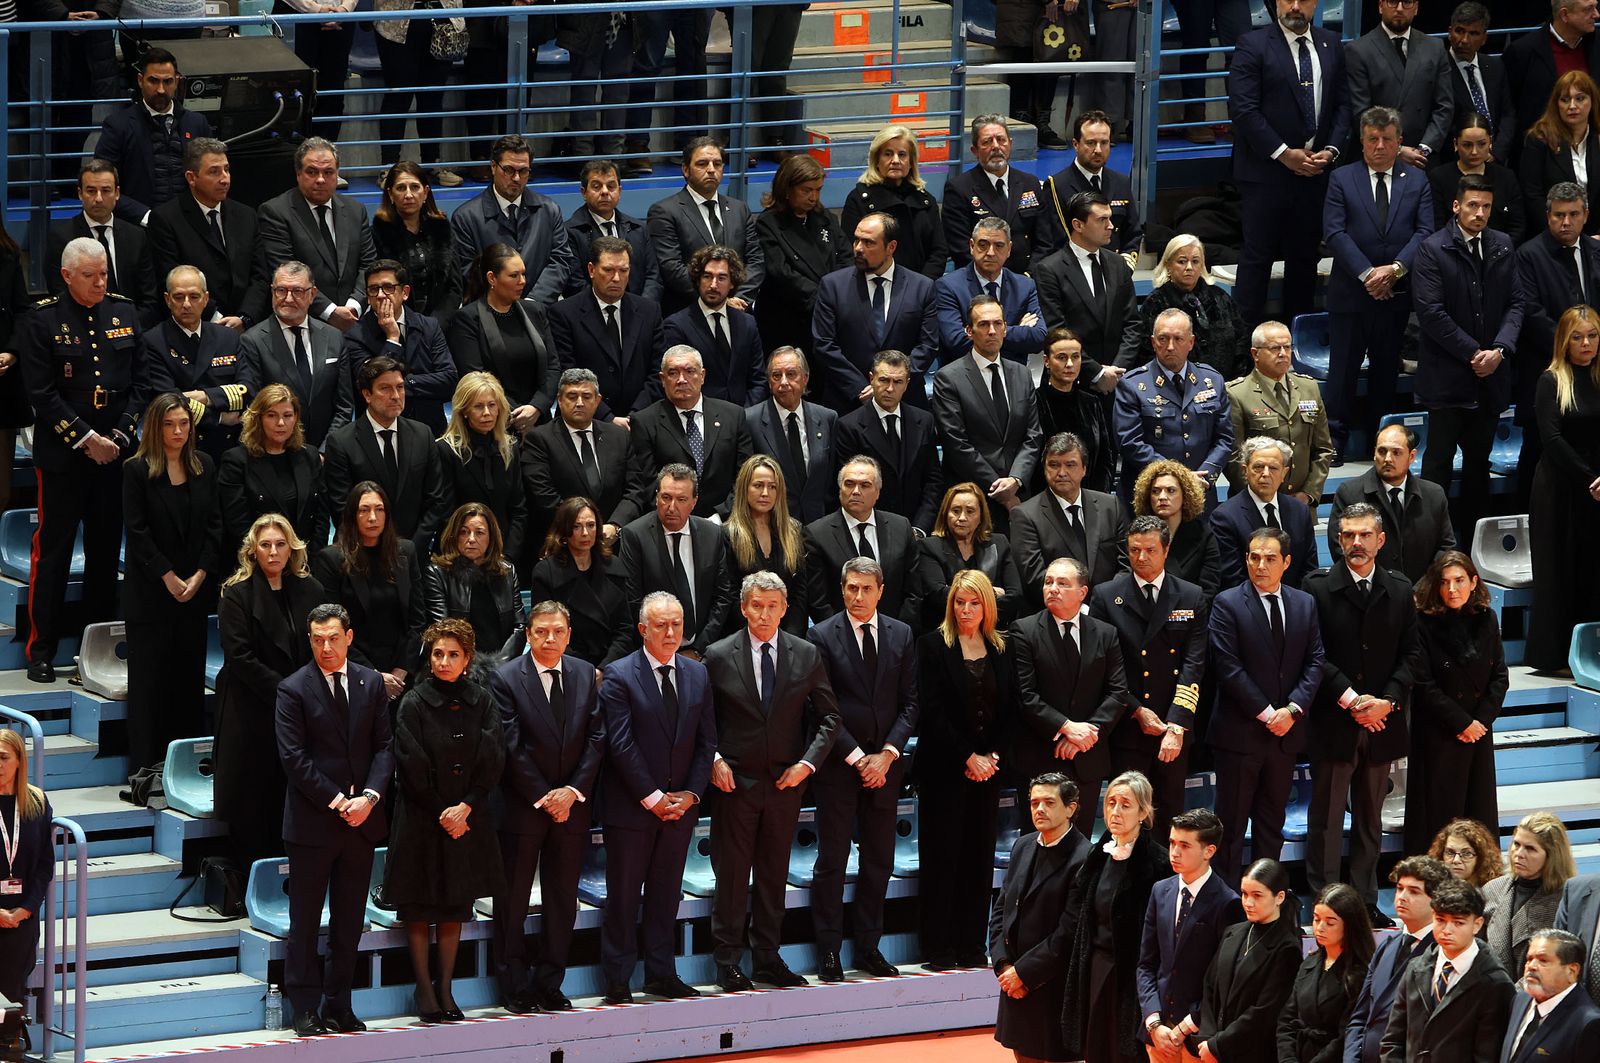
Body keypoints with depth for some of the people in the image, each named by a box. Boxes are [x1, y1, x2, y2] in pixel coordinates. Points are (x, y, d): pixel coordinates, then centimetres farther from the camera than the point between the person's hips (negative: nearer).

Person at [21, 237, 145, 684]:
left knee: (106, 548, 9)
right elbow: (41, 392, -8)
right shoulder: (43, 320, -5)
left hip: (114, 451, 4)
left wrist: (120, 436, -4)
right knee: (52, 550, -1)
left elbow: (139, 381, 8)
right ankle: (41, 648, 4)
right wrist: (85, 439, -12)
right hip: (62, 454, -4)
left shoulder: (124, 313, 7)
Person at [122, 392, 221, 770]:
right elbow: (137, 531, -9)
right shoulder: (137, 470, -6)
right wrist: (169, 578, -13)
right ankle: (148, 764, 4)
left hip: (196, 589, 4)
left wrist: (200, 575, -6)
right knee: (149, 676, 0)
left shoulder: (203, 466, 7)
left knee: (190, 674, 6)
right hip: (150, 593, -4)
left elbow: (215, 524, 5)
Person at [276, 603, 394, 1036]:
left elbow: (384, 746, 5)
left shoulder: (371, 683, 7)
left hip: (361, 818, 4)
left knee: (350, 920, 9)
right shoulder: (293, 689, -6)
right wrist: (336, 801, -14)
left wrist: (369, 796, -10)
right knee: (305, 920, 2)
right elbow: (294, 757, -10)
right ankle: (306, 1008, 7)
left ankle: (338, 1006, 16)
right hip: (312, 819, -4)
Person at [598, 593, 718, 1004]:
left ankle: (661, 973, 19)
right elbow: (621, 746, -13)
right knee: (623, 894, 1)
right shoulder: (619, 677, -9)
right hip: (631, 806, -5)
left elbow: (706, 741, 8)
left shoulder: (697, 674, 7)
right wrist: (653, 798, -15)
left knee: (666, 892, 11)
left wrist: (690, 794, -4)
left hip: (679, 804, 5)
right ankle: (617, 980, 7)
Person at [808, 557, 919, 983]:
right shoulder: (822, 636, -4)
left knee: (879, 859, 7)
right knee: (832, 859, -2)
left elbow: (910, 703, 5)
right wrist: (857, 757, -11)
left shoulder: (902, 636, 7)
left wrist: (887, 754, -7)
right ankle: (828, 952, 3)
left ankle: (869, 948, 15)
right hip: (837, 762, -3)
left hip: (885, 762, 3)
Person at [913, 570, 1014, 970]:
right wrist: (967, 757, -12)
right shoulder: (934, 645, -2)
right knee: (943, 855, -4)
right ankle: (938, 949, -1)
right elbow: (932, 709, -8)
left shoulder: (1000, 650, 11)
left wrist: (992, 757, -5)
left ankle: (972, 947, 9)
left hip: (987, 768, 4)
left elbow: (1010, 711, 9)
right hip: (944, 768, -4)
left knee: (980, 855, 4)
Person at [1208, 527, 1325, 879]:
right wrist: (1265, 714, -13)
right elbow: (1228, 667, -12)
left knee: (1273, 821, 12)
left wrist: (1292, 709, -10)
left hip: (1285, 731, 5)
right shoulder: (1227, 604, -7)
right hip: (1240, 731, -5)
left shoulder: (1305, 604, 8)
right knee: (1231, 823, 0)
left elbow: (1314, 662, 5)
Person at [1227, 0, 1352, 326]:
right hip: (1266, 169, -5)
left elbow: (1343, 104, 12)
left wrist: (1331, 150, -3)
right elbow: (1243, 108, -12)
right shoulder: (1253, 45, -6)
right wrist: (1283, 153, -14)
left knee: (1305, 256, 9)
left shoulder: (1330, 45, 10)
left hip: (1316, 170, 5)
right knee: (1257, 256, -3)